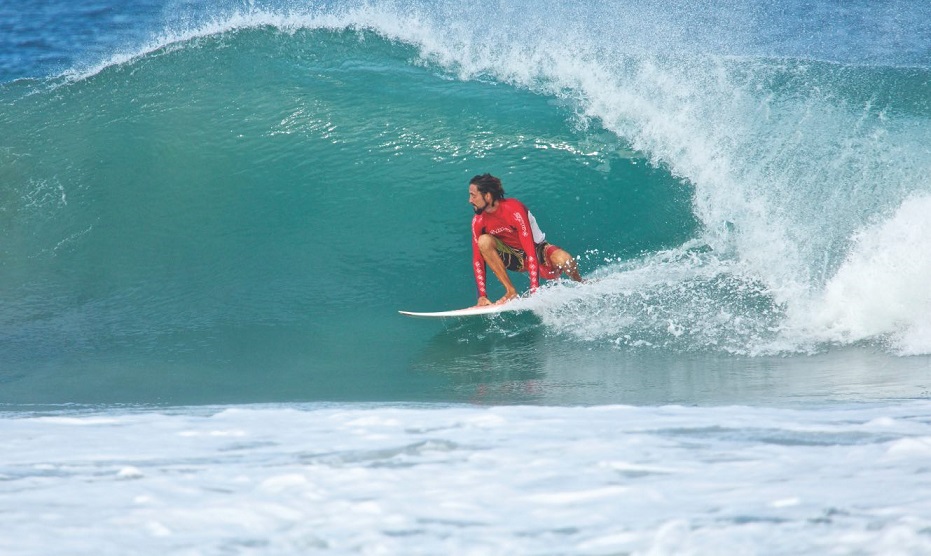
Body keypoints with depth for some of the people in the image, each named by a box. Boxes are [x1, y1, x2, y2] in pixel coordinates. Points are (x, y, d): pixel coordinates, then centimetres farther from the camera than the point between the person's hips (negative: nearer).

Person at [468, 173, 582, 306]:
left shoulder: (514, 210, -29)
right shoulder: (478, 221, -13)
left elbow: (530, 251, -32)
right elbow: (477, 259, -11)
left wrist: (534, 290, -37)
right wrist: (482, 295, -21)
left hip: (537, 251, -3)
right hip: (514, 258, 3)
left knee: (564, 260, -36)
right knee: (484, 241, -27)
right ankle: (511, 292, -22)